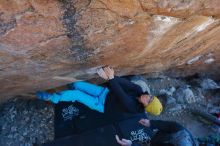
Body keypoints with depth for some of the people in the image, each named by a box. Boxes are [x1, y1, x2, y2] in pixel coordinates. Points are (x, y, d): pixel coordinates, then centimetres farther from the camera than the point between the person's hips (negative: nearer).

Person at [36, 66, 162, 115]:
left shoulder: (134, 109, -23)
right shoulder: (138, 90, -7)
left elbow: (121, 95, -32)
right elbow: (125, 83, -18)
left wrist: (111, 78, -36)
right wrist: (111, 77, -35)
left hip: (102, 105, -6)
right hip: (105, 92, 6)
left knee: (75, 94, -17)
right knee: (76, 84, 1)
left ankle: (50, 97, 7)